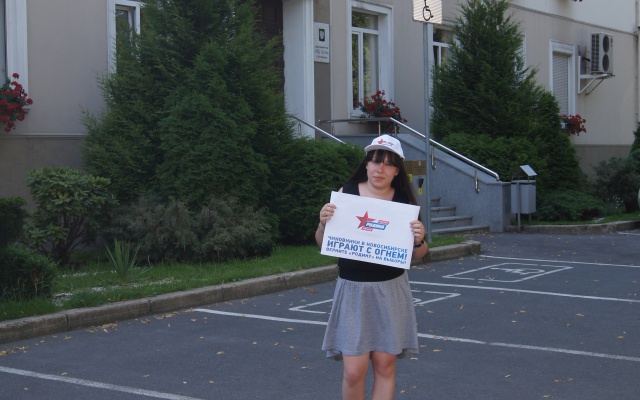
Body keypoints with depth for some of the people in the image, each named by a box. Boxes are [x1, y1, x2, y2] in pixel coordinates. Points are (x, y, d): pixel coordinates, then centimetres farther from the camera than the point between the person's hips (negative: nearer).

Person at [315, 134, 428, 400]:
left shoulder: (404, 202, -1)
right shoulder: (346, 194, -3)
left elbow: (417, 256, 6)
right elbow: (323, 244, 3)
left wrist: (419, 240, -15)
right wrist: (323, 223, -16)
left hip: (391, 290, 1)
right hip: (353, 289, -1)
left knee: (385, 365, 6)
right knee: (354, 371, -3)